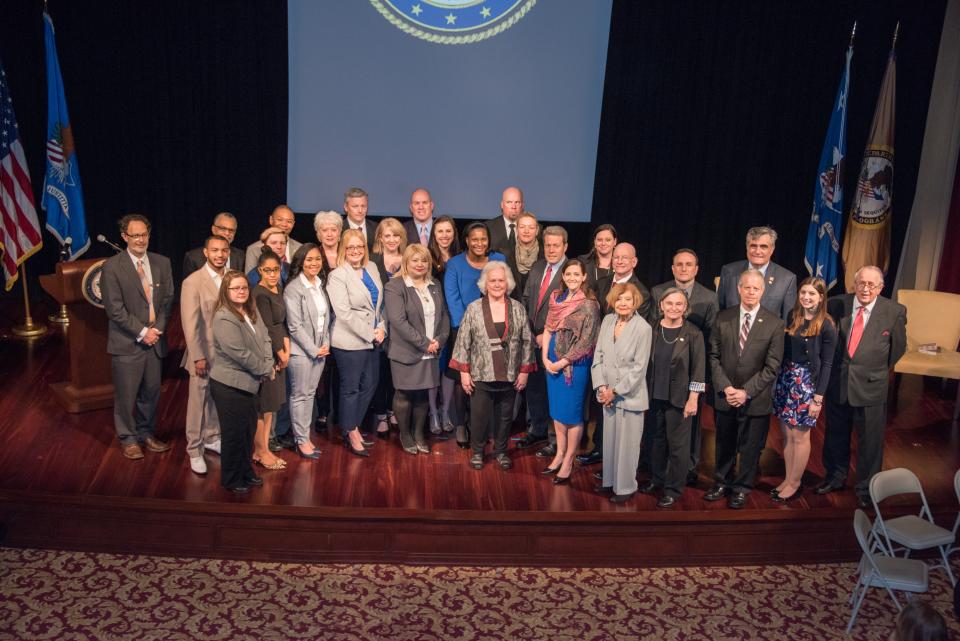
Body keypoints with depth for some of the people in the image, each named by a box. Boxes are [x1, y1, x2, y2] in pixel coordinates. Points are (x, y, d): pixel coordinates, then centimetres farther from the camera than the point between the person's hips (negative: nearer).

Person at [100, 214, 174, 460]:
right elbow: (115, 309, -11)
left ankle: (146, 433, 31)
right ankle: (128, 439, 21)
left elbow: (168, 300, 7)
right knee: (126, 394, 4)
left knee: (151, 391, 13)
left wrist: (157, 328, -6)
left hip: (155, 339, 4)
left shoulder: (162, 263, 6)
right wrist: (142, 332, -13)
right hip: (127, 343, -4)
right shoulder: (112, 267, -8)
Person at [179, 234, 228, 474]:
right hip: (204, 353, -5)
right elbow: (190, 323, -13)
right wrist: (198, 356, -15)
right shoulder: (193, 282, -12)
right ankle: (194, 450, 16)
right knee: (198, 402, 4)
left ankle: (212, 438, 35)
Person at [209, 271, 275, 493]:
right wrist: (265, 369, -13)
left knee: (249, 429, 18)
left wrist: (268, 364, -6)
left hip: (248, 382, 8)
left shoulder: (252, 313, 7)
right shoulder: (224, 319, -20)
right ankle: (232, 479, 20)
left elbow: (265, 339, 9)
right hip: (229, 385, -8)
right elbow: (240, 354, -23)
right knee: (234, 433, 4)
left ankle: (246, 472, 34)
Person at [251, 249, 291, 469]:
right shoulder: (260, 294, -17)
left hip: (278, 351, 8)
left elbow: (282, 322, 9)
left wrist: (286, 350, -2)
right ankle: (260, 451, 13)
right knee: (264, 402, 1)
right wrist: (281, 354, -8)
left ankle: (264, 448, 21)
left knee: (273, 401, 12)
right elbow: (267, 329, -17)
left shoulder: (278, 289, 9)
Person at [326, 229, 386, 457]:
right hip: (350, 342, -7)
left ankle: (353, 428, 28)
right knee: (350, 388, 5)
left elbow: (379, 302, 13)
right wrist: (371, 333, -15)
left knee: (370, 385, 12)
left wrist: (381, 327, -2)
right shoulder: (337, 276, -12)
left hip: (372, 340, 7)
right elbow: (344, 313, -17)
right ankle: (351, 435, 19)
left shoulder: (372, 269, 9)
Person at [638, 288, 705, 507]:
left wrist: (693, 399, -9)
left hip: (679, 398, -4)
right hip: (655, 396, 4)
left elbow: (698, 370, -7)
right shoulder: (653, 330, 1)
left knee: (677, 444, 5)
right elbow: (647, 362, 7)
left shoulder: (693, 333, -9)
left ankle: (674, 489, 19)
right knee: (658, 439, 17)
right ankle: (658, 479, 35)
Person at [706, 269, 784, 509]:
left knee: (750, 447, 11)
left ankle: (742, 488, 30)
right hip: (724, 396, 2)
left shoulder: (774, 324, -8)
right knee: (724, 444, 16)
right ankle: (722, 483, 35)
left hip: (755, 399, -2)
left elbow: (772, 367, -9)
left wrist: (746, 392, -15)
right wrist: (726, 387, -12)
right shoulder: (723, 318, -1)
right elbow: (714, 356, 0)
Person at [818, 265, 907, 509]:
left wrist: (877, 370, 7)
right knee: (836, 436, 19)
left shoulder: (895, 312, -10)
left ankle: (866, 488, 29)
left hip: (871, 386, -2)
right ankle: (835, 478, 41)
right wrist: (835, 368, 6)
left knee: (870, 441, 9)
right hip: (837, 383, 2)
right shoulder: (837, 304, -6)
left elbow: (898, 347, 3)